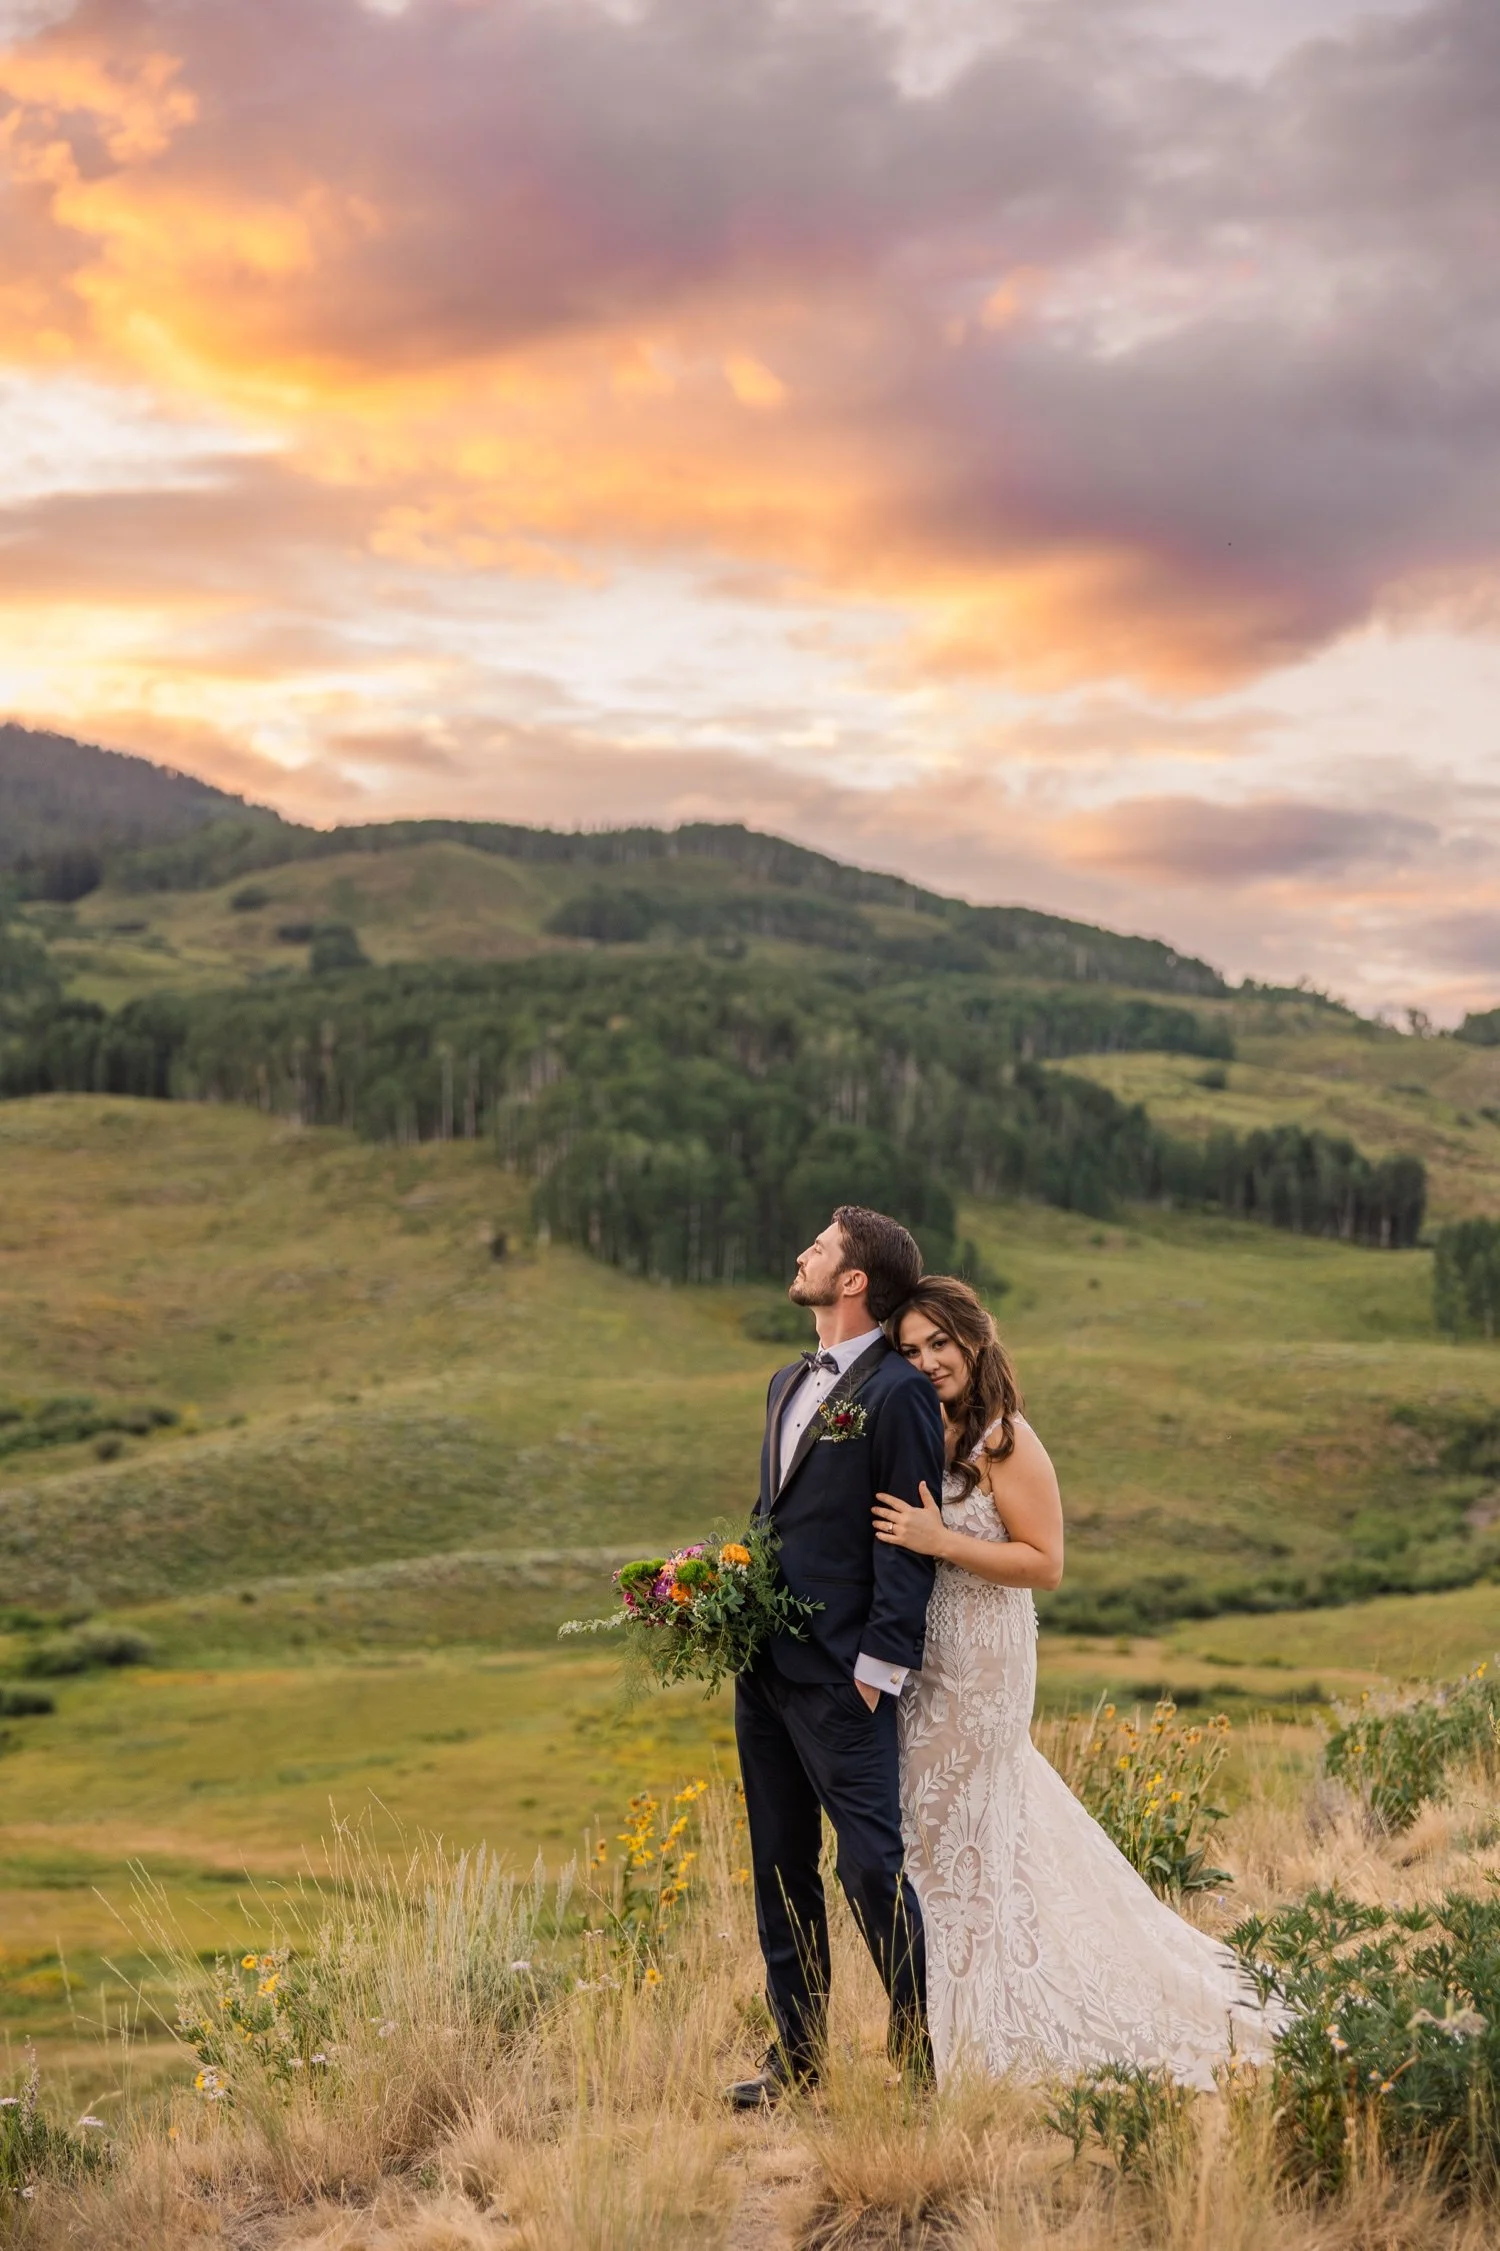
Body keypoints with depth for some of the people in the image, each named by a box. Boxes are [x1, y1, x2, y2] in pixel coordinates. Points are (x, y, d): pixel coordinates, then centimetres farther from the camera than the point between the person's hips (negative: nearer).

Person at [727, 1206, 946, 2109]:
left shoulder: (898, 1392, -11)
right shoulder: (789, 1384, 16)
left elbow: (910, 1541, -13)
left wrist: (878, 1666, -16)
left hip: (841, 1675, -9)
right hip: (766, 1665, 9)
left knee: (871, 1865, -6)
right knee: (781, 1867, 13)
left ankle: (920, 2060, 7)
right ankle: (797, 2060, 22)